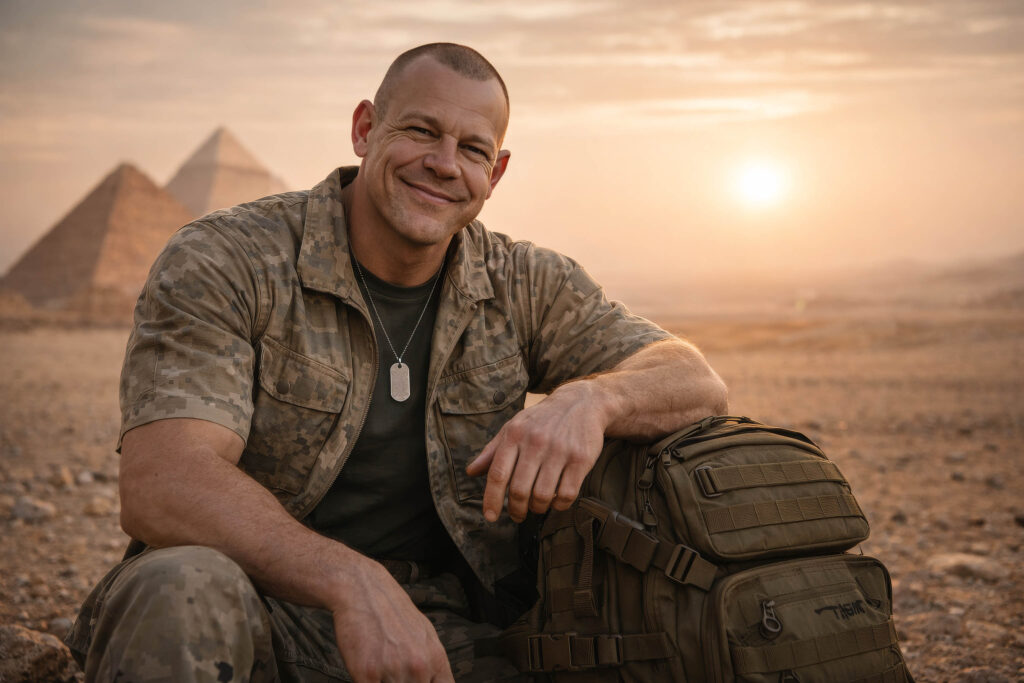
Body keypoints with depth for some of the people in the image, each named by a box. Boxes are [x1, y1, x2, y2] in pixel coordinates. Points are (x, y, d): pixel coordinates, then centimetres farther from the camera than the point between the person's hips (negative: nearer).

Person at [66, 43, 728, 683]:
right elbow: (160, 485, -22)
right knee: (184, 594, -37)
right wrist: (352, 583, -37)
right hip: (266, 617, -2)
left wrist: (588, 399, -23)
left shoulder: (523, 286, 4)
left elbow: (697, 383, 1)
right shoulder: (222, 261, -9)